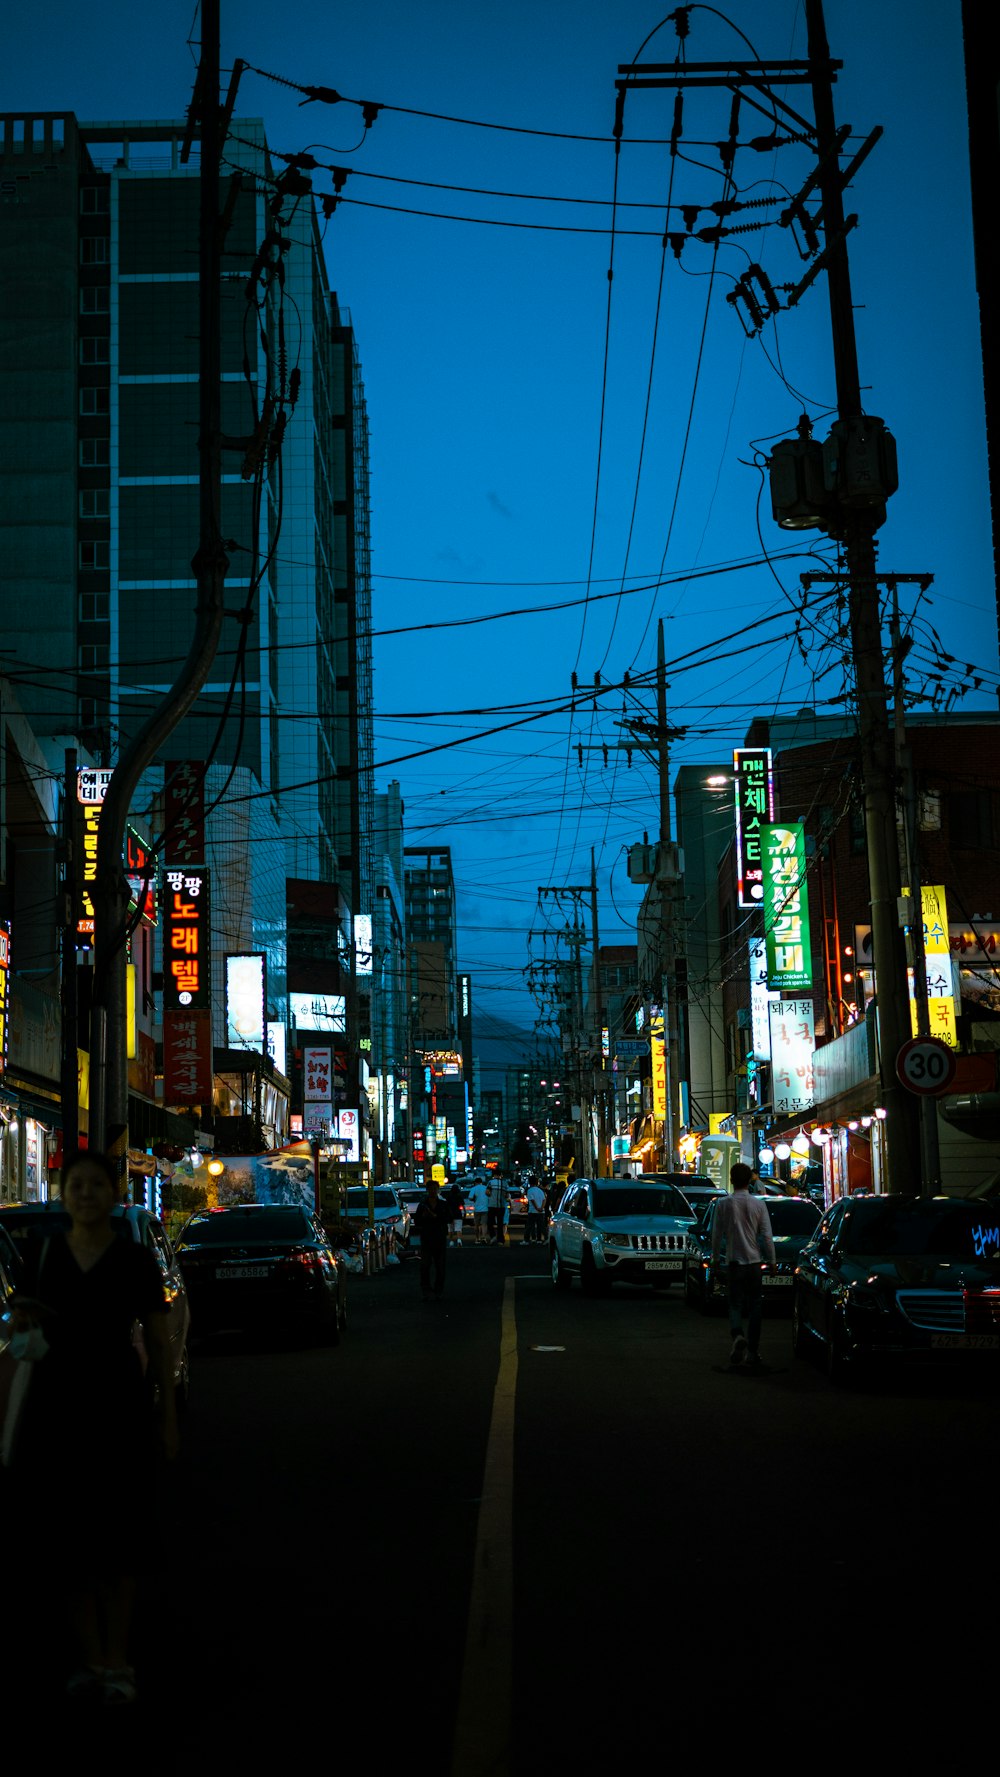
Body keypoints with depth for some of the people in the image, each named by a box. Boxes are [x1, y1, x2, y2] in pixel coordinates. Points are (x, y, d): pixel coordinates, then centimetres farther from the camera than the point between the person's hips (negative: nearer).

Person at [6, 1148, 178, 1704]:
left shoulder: (136, 1261, -1)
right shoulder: (43, 1256, 6)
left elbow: (160, 1341, 3)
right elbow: (22, 1329, 12)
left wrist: (169, 1416, 0)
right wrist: (23, 1323, -12)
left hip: (117, 1402, -2)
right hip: (55, 1402, 3)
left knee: (115, 1529, -1)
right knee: (68, 1529, 5)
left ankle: (118, 1660, 9)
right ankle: (90, 1658, 17)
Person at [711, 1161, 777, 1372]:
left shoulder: (724, 1204, -4)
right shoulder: (759, 1204, -3)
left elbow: (717, 1234, 2)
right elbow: (767, 1236, -2)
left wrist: (715, 1257, 16)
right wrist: (772, 1261, 7)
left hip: (734, 1261, -1)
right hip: (754, 1260, 1)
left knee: (735, 1303, 4)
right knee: (755, 1306, 9)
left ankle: (738, 1335, -26)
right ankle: (752, 1351, 10)